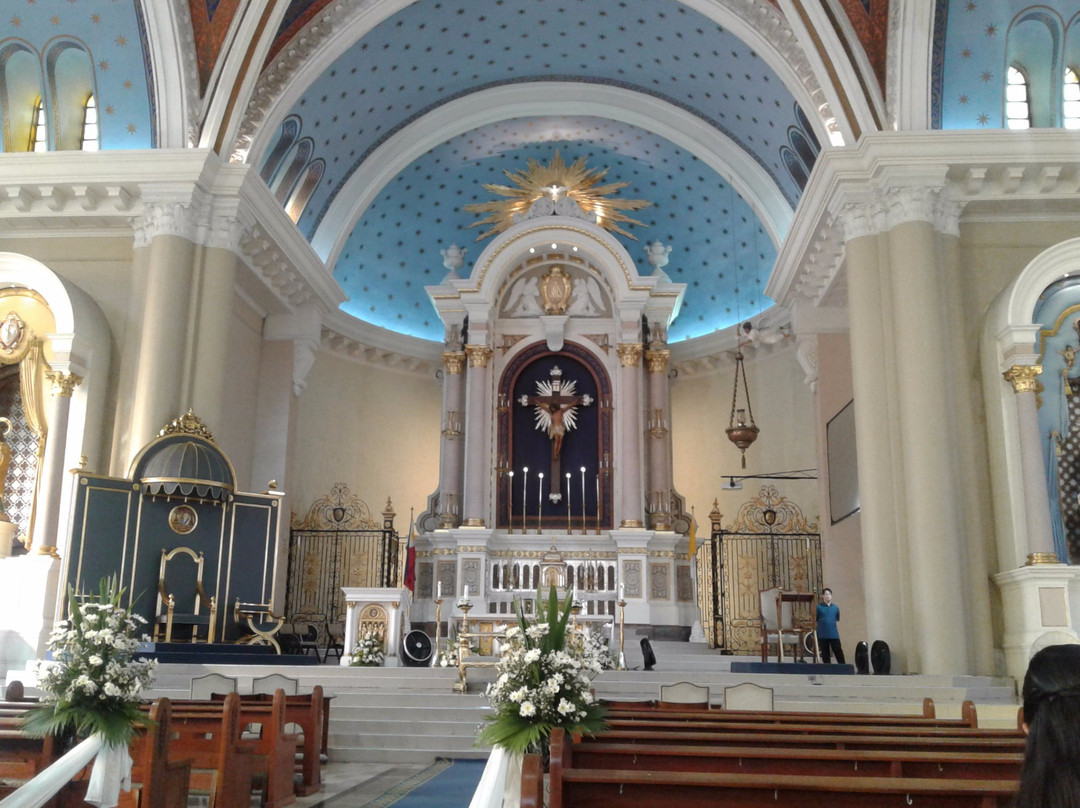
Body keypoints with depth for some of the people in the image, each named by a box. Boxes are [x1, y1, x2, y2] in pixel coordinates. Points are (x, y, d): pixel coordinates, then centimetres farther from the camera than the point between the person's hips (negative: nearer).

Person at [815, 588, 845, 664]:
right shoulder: (819, 607, 0)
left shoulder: (835, 607, 7)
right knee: (825, 655, 4)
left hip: (834, 635, 2)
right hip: (823, 636, -2)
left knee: (839, 652, -3)